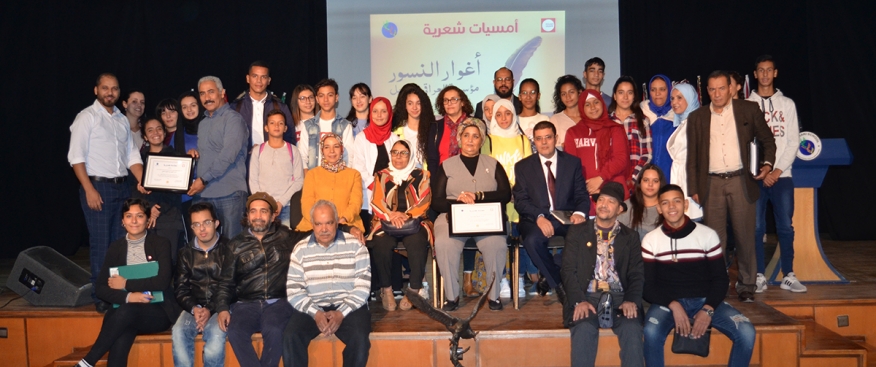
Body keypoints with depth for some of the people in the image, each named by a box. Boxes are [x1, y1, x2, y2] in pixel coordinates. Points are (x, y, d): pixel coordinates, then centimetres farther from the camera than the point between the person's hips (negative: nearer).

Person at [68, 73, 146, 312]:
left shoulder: (122, 120, 15)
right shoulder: (87, 117, -3)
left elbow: (132, 155, 15)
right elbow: (76, 156, -10)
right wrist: (89, 189, -16)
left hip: (122, 187, 6)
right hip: (98, 186, -5)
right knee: (100, 243, -3)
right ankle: (101, 296, 5)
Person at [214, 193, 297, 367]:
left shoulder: (286, 238, 11)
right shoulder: (235, 245, 14)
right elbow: (226, 282, 12)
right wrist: (222, 308, -3)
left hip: (277, 302, -1)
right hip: (245, 304, 2)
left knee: (274, 331, -35)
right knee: (234, 332, -32)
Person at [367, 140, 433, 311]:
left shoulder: (421, 176, 15)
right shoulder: (381, 176, 17)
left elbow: (424, 202, 1)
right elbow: (376, 203, 4)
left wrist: (407, 216, -18)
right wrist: (391, 215, -18)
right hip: (386, 223, 1)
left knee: (417, 242, -34)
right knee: (381, 243, -32)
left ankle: (415, 289, -24)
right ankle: (386, 289, -19)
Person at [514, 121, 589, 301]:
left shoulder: (573, 162, 12)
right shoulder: (523, 166, 9)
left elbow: (582, 195, 6)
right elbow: (520, 200, -1)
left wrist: (580, 213, -18)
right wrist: (539, 217, -21)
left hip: (567, 218, 1)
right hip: (536, 220, -1)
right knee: (532, 240, -35)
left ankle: (548, 277, -9)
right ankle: (558, 282, -9)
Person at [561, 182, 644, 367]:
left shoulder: (630, 237, 15)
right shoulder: (577, 232, 12)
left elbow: (637, 274, 7)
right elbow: (569, 270, 3)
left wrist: (632, 300, -14)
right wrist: (579, 301, -13)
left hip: (619, 298, 1)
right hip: (587, 296, -1)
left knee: (632, 330, -29)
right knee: (584, 329, -31)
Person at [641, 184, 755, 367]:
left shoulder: (708, 235, 1)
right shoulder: (650, 240, -1)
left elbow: (720, 279, 3)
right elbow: (647, 285, -1)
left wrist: (708, 309, -14)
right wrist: (673, 305, -18)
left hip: (705, 300, 2)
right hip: (668, 302, -1)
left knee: (746, 332, -22)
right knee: (651, 332, -33)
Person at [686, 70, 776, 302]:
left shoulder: (748, 110, 6)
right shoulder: (697, 117, 8)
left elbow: (768, 140, 15)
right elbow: (692, 157, 9)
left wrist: (768, 163, -1)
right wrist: (694, 189, 4)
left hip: (741, 181, 0)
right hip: (712, 184, 1)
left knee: (745, 236, 3)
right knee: (714, 238, 2)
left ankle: (747, 286, 15)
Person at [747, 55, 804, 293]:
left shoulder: (787, 104, 10)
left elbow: (793, 141, 5)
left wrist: (778, 170, -6)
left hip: (782, 175, 1)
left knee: (786, 227, 2)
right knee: (756, 228, 0)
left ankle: (788, 276, 9)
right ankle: (759, 277, 7)